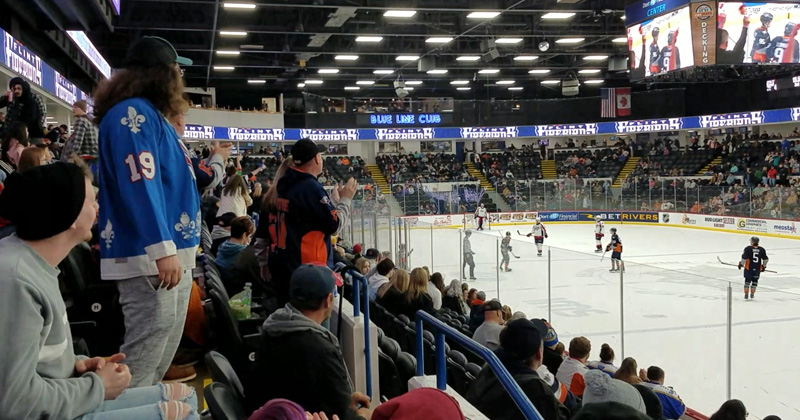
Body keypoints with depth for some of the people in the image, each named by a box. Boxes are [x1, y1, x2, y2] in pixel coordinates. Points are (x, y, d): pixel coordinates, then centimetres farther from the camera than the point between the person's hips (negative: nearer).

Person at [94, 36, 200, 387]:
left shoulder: (152, 115, 19)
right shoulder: (133, 113, -13)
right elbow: (140, 185, -22)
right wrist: (162, 250, -26)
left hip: (174, 251, 11)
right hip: (149, 256, -11)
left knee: (164, 353, 17)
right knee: (144, 356, -7)